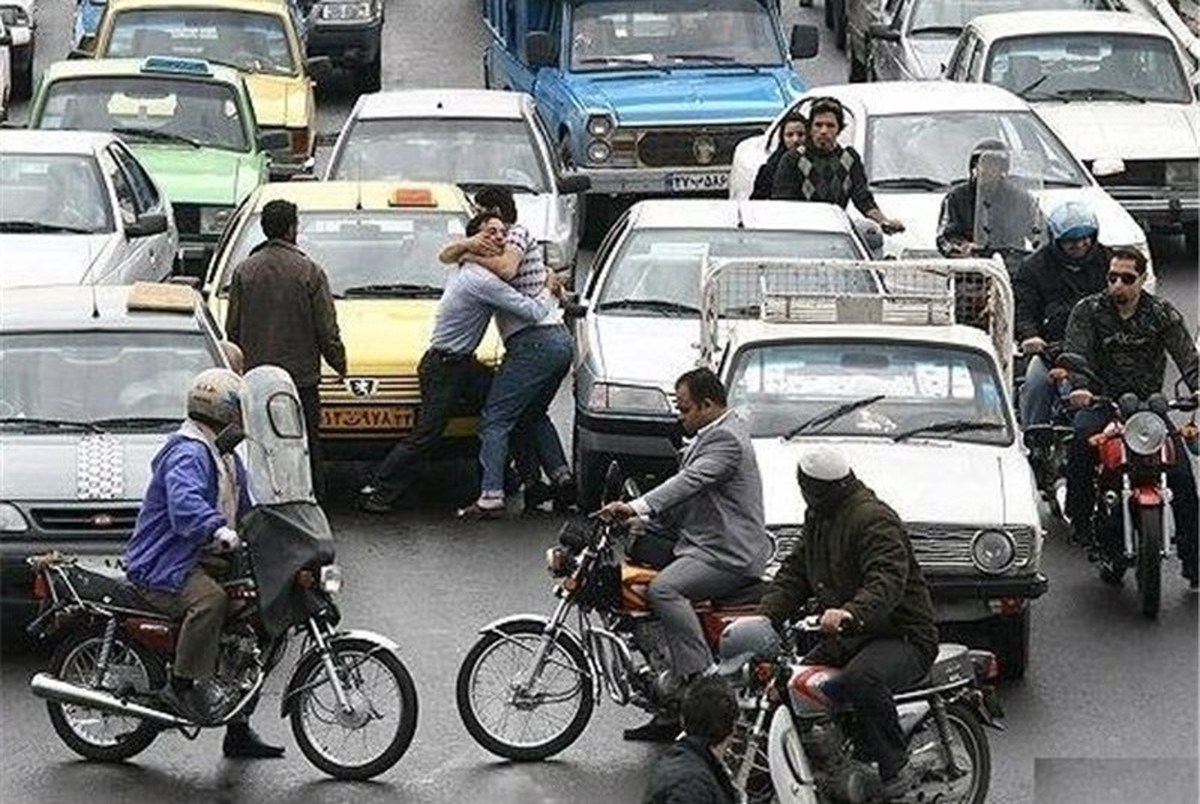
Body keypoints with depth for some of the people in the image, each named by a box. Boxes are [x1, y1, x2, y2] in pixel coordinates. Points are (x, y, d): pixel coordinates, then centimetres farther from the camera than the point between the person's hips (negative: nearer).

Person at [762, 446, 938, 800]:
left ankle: (897, 767, -24)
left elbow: (887, 579, -33)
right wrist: (765, 615, -2)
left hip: (903, 636, -10)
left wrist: (851, 613, -51)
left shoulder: (873, 519, -18)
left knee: (860, 679, -38)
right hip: (848, 637, 10)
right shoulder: (817, 518, 14)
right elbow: (795, 572, 15)